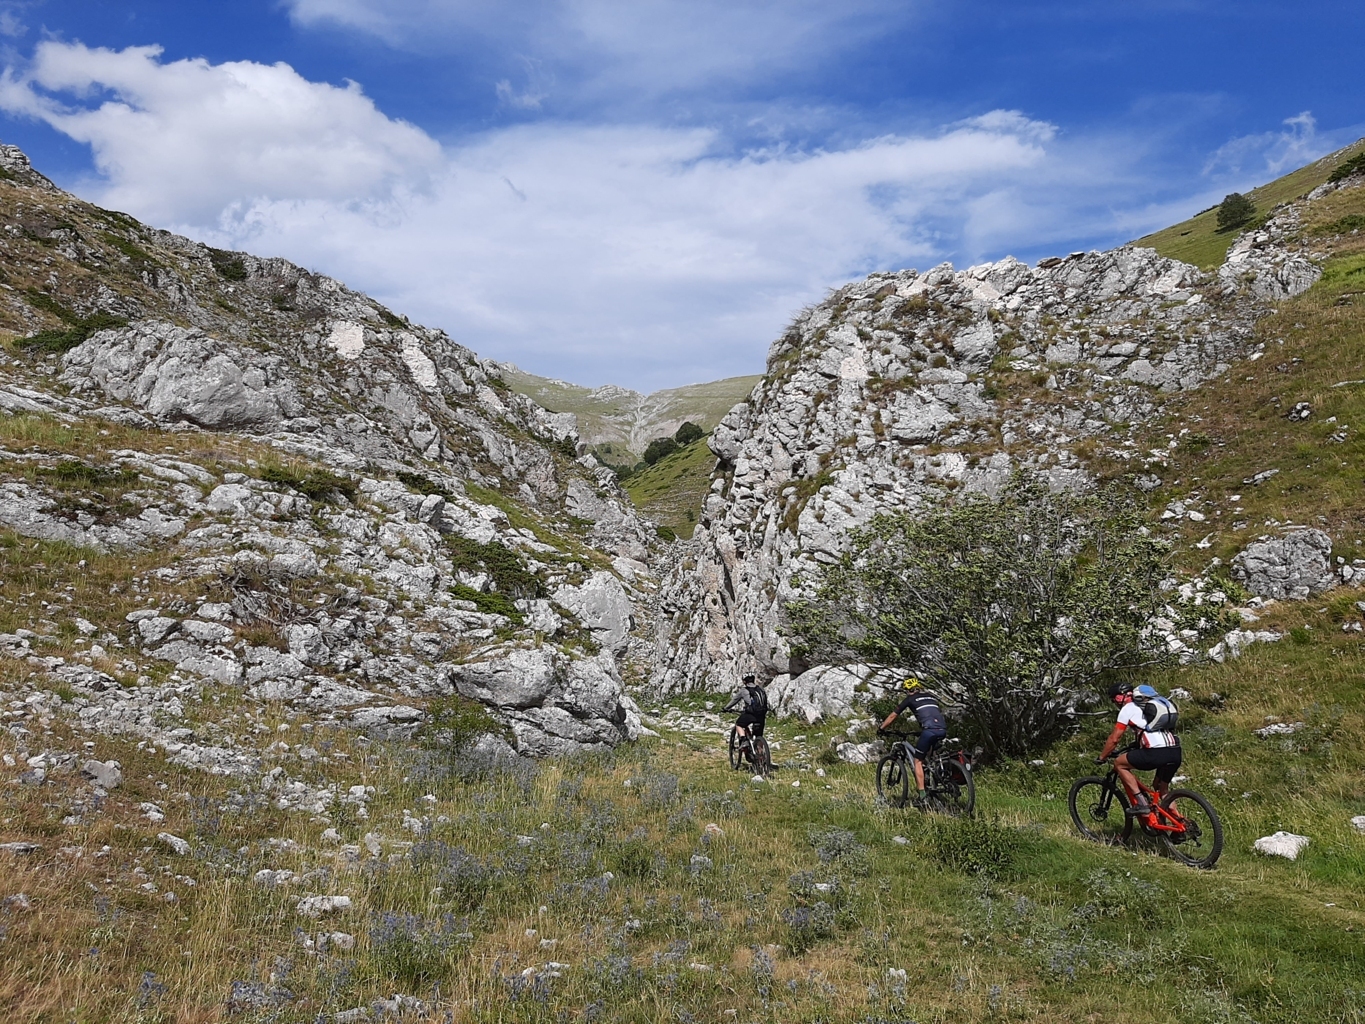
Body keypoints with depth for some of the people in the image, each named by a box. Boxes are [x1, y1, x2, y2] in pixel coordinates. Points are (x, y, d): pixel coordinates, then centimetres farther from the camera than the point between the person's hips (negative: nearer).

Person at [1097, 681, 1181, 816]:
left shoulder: (1128, 708, 6)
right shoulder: (1150, 703, 29)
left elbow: (1114, 738, 5)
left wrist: (1102, 757, 17)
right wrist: (1132, 747, 49)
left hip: (1156, 753, -8)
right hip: (1175, 753, 8)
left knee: (1120, 763, 12)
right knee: (1162, 789, 27)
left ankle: (1140, 804, 4)